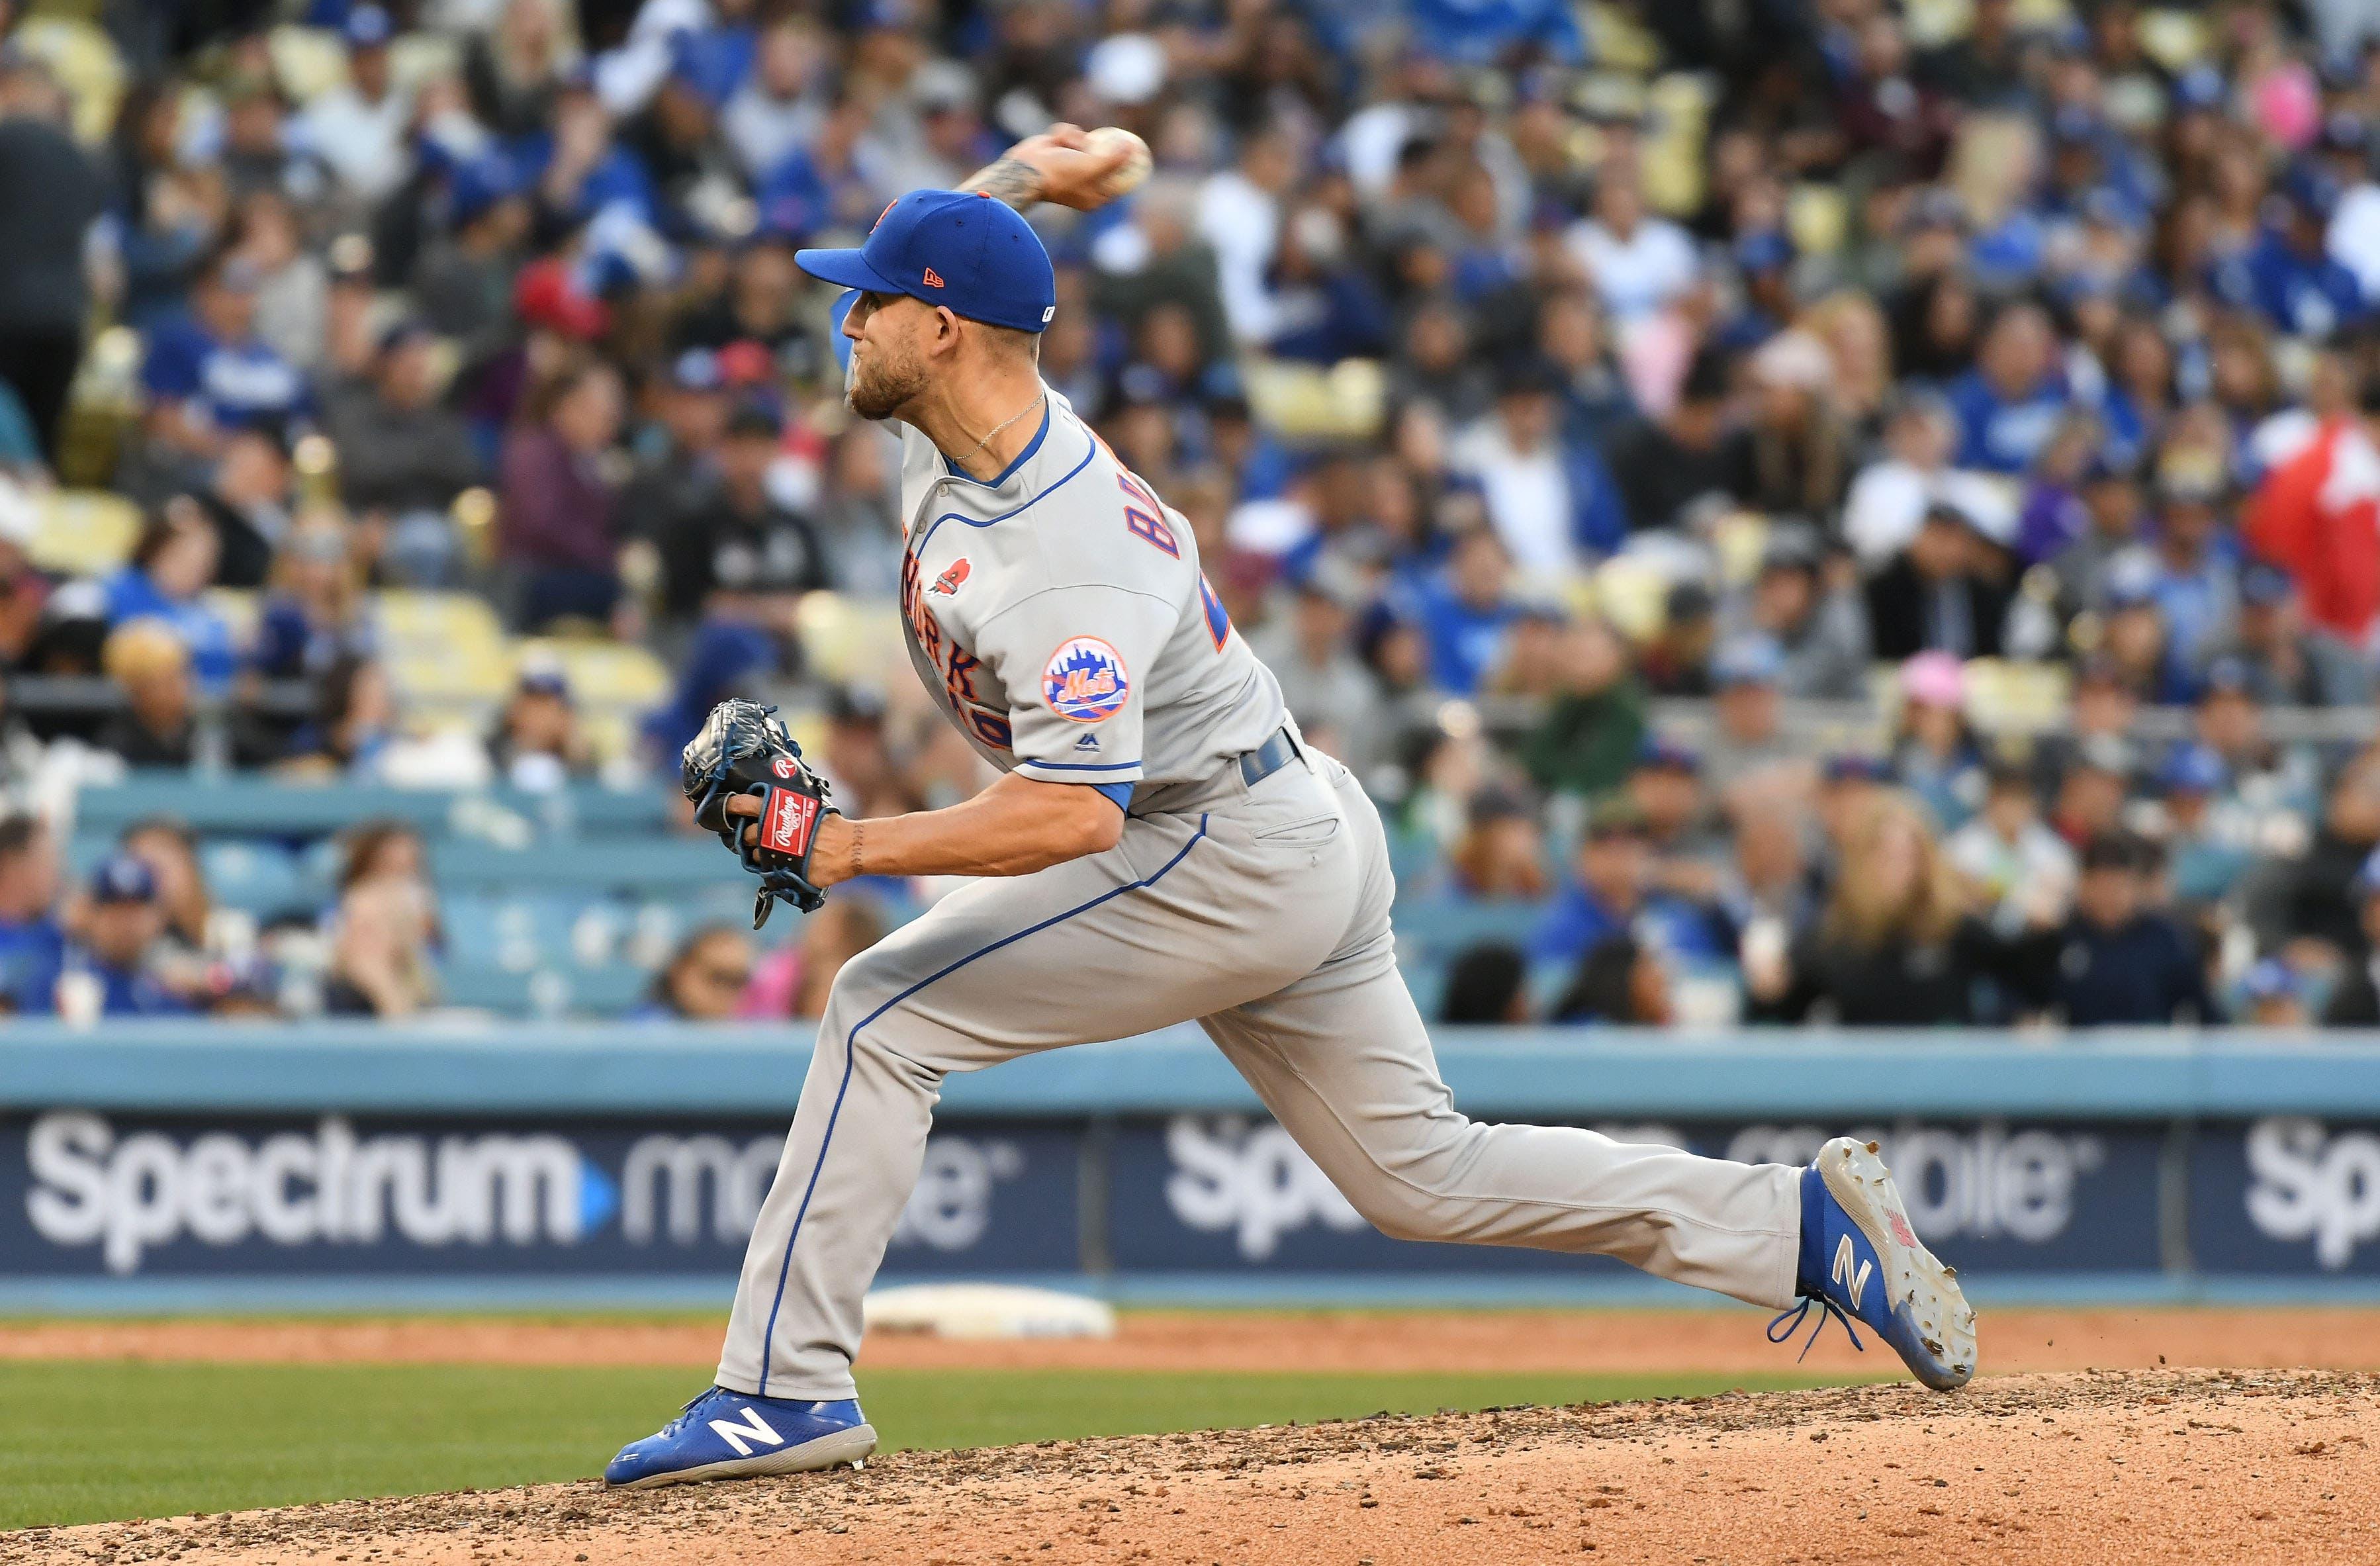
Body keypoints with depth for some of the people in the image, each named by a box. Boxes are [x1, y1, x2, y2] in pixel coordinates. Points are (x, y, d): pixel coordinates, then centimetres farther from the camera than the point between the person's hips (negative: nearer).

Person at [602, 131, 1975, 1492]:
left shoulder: (1064, 570, -29)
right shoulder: (955, 428, -1)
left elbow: (1075, 815, -38)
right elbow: (940, 261, 20)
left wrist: (858, 848, -39)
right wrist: (1013, 182, 3)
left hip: (1228, 865, -10)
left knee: (889, 1014, -12)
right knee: (1422, 1172, 14)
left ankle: (788, 1386, -12)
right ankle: (1803, 1224, 14)